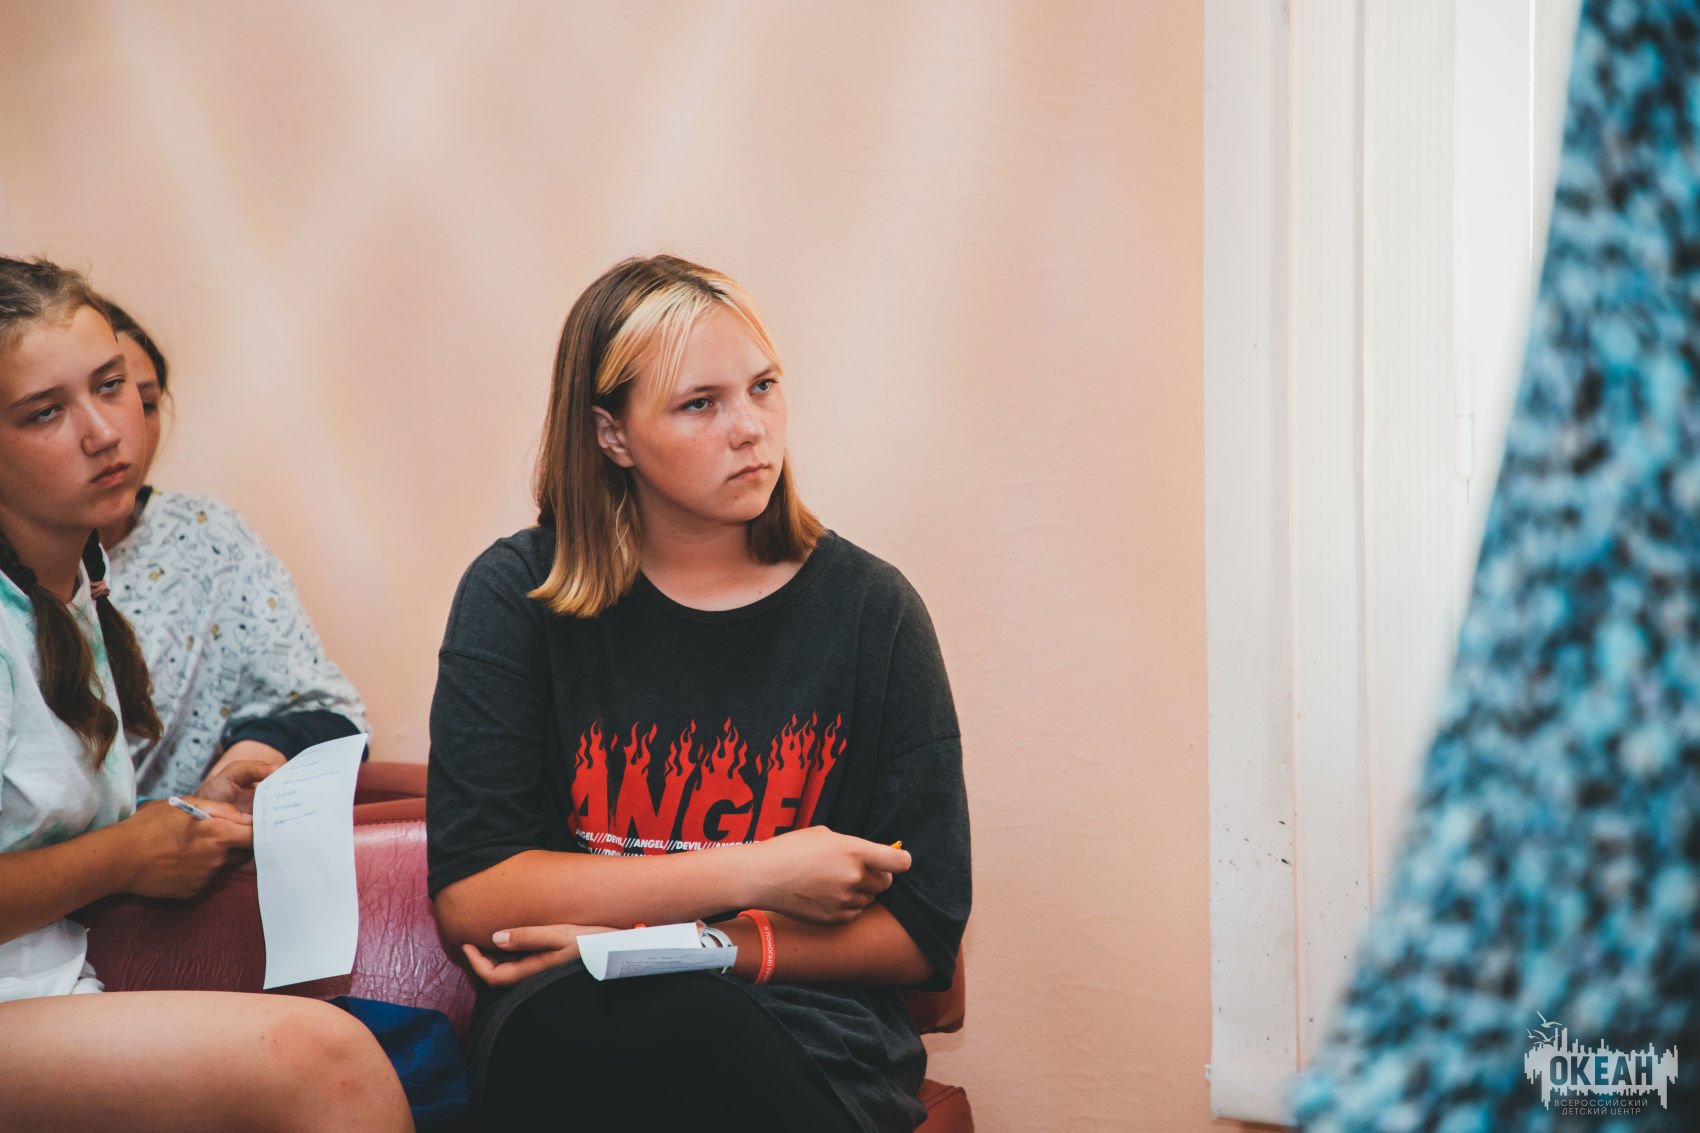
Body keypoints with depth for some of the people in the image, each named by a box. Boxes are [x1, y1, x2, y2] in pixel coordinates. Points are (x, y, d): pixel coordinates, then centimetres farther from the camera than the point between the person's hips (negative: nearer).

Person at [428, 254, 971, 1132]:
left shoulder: (869, 613, 5)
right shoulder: (517, 595, 3)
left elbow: (920, 933, 4)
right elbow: (468, 894, -5)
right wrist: (751, 873, -8)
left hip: (812, 1056, 1)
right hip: (569, 1038, 0)